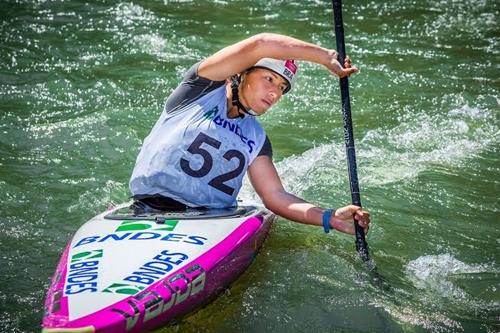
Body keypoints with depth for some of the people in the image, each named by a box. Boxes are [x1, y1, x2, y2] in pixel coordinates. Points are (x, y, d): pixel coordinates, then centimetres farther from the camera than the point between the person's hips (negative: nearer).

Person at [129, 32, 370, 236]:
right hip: (150, 212, -6)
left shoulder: (257, 139, 15)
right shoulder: (203, 89, 0)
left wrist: (329, 218, -7)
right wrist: (327, 57, -7)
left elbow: (274, 195, 7)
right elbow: (260, 45, -12)